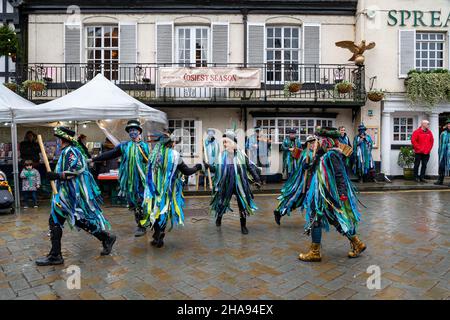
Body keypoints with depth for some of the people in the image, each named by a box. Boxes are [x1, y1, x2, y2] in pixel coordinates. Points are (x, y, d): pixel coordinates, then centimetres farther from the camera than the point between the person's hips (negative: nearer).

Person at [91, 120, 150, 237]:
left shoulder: (144, 146, 3)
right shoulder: (124, 146, 8)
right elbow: (109, 154, 4)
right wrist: (93, 159, 0)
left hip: (141, 180, -3)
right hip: (129, 180, 3)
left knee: (141, 204, -3)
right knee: (133, 204, 10)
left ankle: (142, 226, 9)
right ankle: (140, 223, 23)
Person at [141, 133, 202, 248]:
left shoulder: (154, 154, 1)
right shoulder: (174, 155, -9)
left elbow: (150, 172, 11)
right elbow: (187, 171, -5)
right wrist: (197, 167, 11)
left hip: (155, 189, 3)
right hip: (168, 190, -2)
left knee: (155, 211, 13)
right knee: (164, 212, 11)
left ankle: (156, 237, 19)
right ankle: (159, 239, 16)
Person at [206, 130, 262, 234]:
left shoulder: (241, 154, -9)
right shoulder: (222, 155, -4)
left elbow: (251, 167, -1)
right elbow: (217, 169, 3)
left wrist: (257, 180, 0)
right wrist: (208, 166, -12)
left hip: (240, 185, -1)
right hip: (226, 184, 1)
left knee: (243, 204, 4)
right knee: (222, 202, 13)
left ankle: (243, 226, 22)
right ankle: (219, 217, 45)